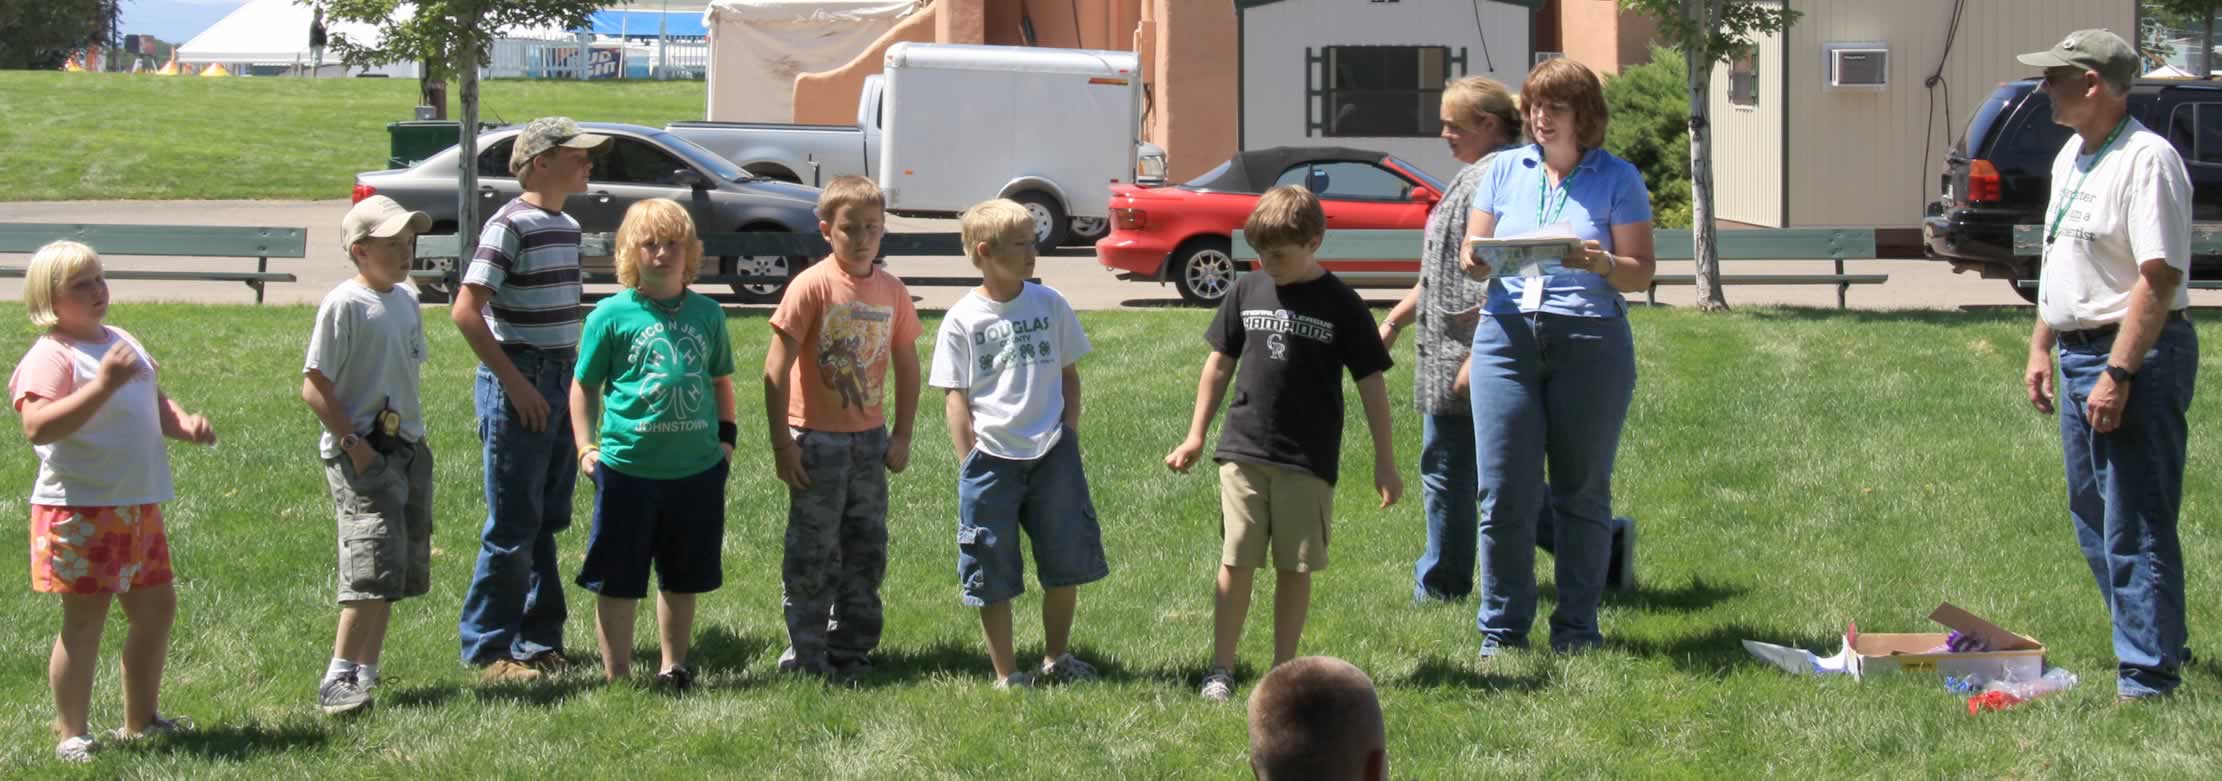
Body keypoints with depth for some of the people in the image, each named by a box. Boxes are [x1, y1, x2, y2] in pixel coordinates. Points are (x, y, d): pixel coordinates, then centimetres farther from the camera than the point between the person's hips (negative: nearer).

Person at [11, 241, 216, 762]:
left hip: (139, 506, 9)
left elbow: (154, 404, 25)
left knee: (156, 608, 15)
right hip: (80, 509, -9)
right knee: (84, 620, -4)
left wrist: (185, 423, 3)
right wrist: (103, 384, -34)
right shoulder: (49, 357, -15)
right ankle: (72, 735, 5)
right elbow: (38, 427, -29)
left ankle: (139, 720, 30)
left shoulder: (122, 343, 14)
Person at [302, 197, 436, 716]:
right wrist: (352, 443, -17)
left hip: (408, 447, 8)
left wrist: (412, 433, 14)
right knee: (375, 565, -16)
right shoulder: (344, 305, -12)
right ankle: (338, 679, -10)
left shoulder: (406, 299, 12)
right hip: (361, 453, -8)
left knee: (402, 570, 9)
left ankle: (366, 672, 17)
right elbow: (314, 387, -13)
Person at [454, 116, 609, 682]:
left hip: (561, 383, 8)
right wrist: (513, 381, -19)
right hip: (518, 385, -8)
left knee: (547, 522, 13)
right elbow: (466, 311, -19)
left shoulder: (567, 226, 13)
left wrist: (574, 379, 14)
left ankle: (540, 639, 21)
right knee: (513, 527, -4)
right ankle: (488, 649, 4)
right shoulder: (510, 225, -13)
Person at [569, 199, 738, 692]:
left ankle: (674, 669, 28)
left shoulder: (708, 314, 6)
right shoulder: (612, 315, -3)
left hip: (697, 468, 3)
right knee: (618, 579, 3)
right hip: (627, 467, -3)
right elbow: (585, 386, 4)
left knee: (682, 577, 15)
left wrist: (726, 436, 10)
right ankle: (617, 676, 13)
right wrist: (586, 446, -4)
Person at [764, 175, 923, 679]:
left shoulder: (892, 292, 2)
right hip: (817, 439, -5)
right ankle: (805, 656, 9)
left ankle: (851, 650, 23)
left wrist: (902, 436, 8)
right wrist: (782, 445, -15)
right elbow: (776, 369, -13)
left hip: (870, 439, 5)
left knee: (866, 549, 11)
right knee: (813, 552, 0)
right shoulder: (813, 286, -12)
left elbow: (907, 367, 13)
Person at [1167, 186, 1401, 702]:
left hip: (1308, 460, -2)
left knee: (1295, 567, 4)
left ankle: (1283, 669, 15)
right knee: (1236, 561, 0)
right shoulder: (1246, 293, 4)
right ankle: (1221, 668, 6)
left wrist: (1385, 462, -1)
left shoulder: (1340, 305, -4)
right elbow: (1219, 365, 14)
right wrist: (1196, 436, 14)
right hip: (1243, 451, 2)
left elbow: (1371, 383, 0)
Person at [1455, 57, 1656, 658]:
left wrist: (1601, 263, -19)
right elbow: (1470, 260, 13)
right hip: (1508, 334, 2)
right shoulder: (1505, 170, 13)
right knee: (1503, 494, -3)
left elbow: (1642, 273, 1)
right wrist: (1475, 259, -11)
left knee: (1582, 491, 4)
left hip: (1591, 342, -2)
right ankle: (1502, 628, 7)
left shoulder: (1618, 179, 5)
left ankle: (1576, 628, 14)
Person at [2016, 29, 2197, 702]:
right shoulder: (2072, 157, 14)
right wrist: (2041, 347, 20)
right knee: (2093, 516, 17)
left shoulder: (2147, 160, -18)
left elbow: (2160, 276, -23)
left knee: (2136, 526, -8)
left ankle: (2147, 672, -3)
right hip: (2080, 354, 10)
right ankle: (2156, 639, 30)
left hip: (2135, 356, -10)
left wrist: (2118, 375, -26)